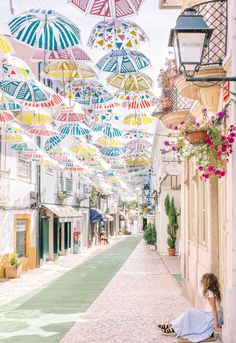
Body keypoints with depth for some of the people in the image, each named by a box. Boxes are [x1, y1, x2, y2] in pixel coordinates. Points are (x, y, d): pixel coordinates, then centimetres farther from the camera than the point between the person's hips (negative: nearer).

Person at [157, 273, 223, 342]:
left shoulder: (210, 293, -19)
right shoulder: (209, 292, 11)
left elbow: (214, 308, -22)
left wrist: (216, 323, -24)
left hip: (211, 318, -9)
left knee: (189, 313, -13)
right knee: (189, 312, 4)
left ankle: (175, 329, -4)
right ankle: (172, 325, 2)